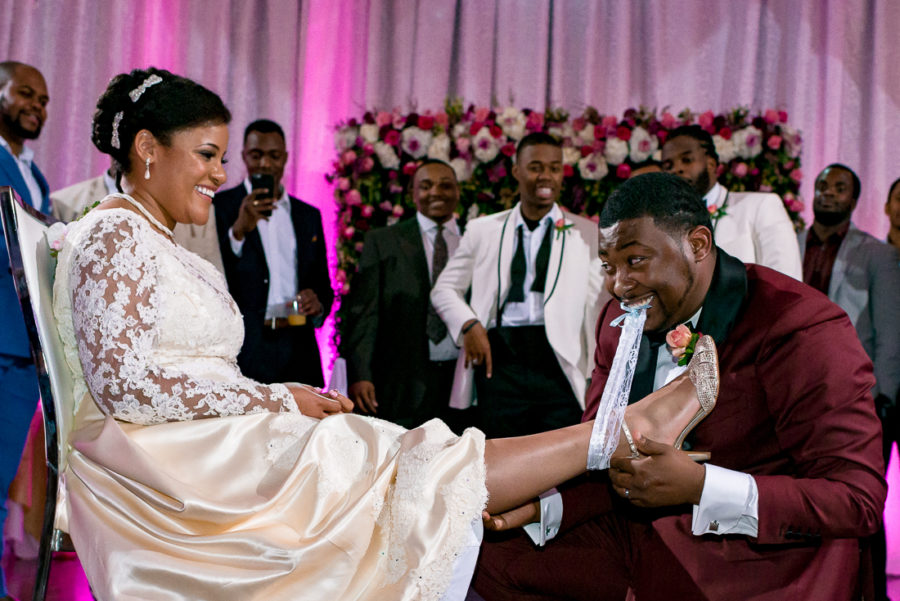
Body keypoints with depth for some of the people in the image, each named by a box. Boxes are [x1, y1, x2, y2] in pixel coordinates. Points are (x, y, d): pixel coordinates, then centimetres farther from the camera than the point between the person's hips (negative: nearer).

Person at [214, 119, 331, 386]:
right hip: (243, 353, -4)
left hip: (298, 355, 4)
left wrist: (318, 304, -1)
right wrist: (239, 230, -22)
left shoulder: (308, 215, 18)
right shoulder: (219, 207, 3)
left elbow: (323, 284, 21)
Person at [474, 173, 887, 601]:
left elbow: (858, 500, -21)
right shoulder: (619, 321, 7)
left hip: (757, 559, -7)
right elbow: (602, 465, 10)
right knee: (493, 557, -1)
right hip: (641, 535, 7)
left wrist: (701, 485, -29)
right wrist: (540, 504, -12)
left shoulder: (804, 330, -17)